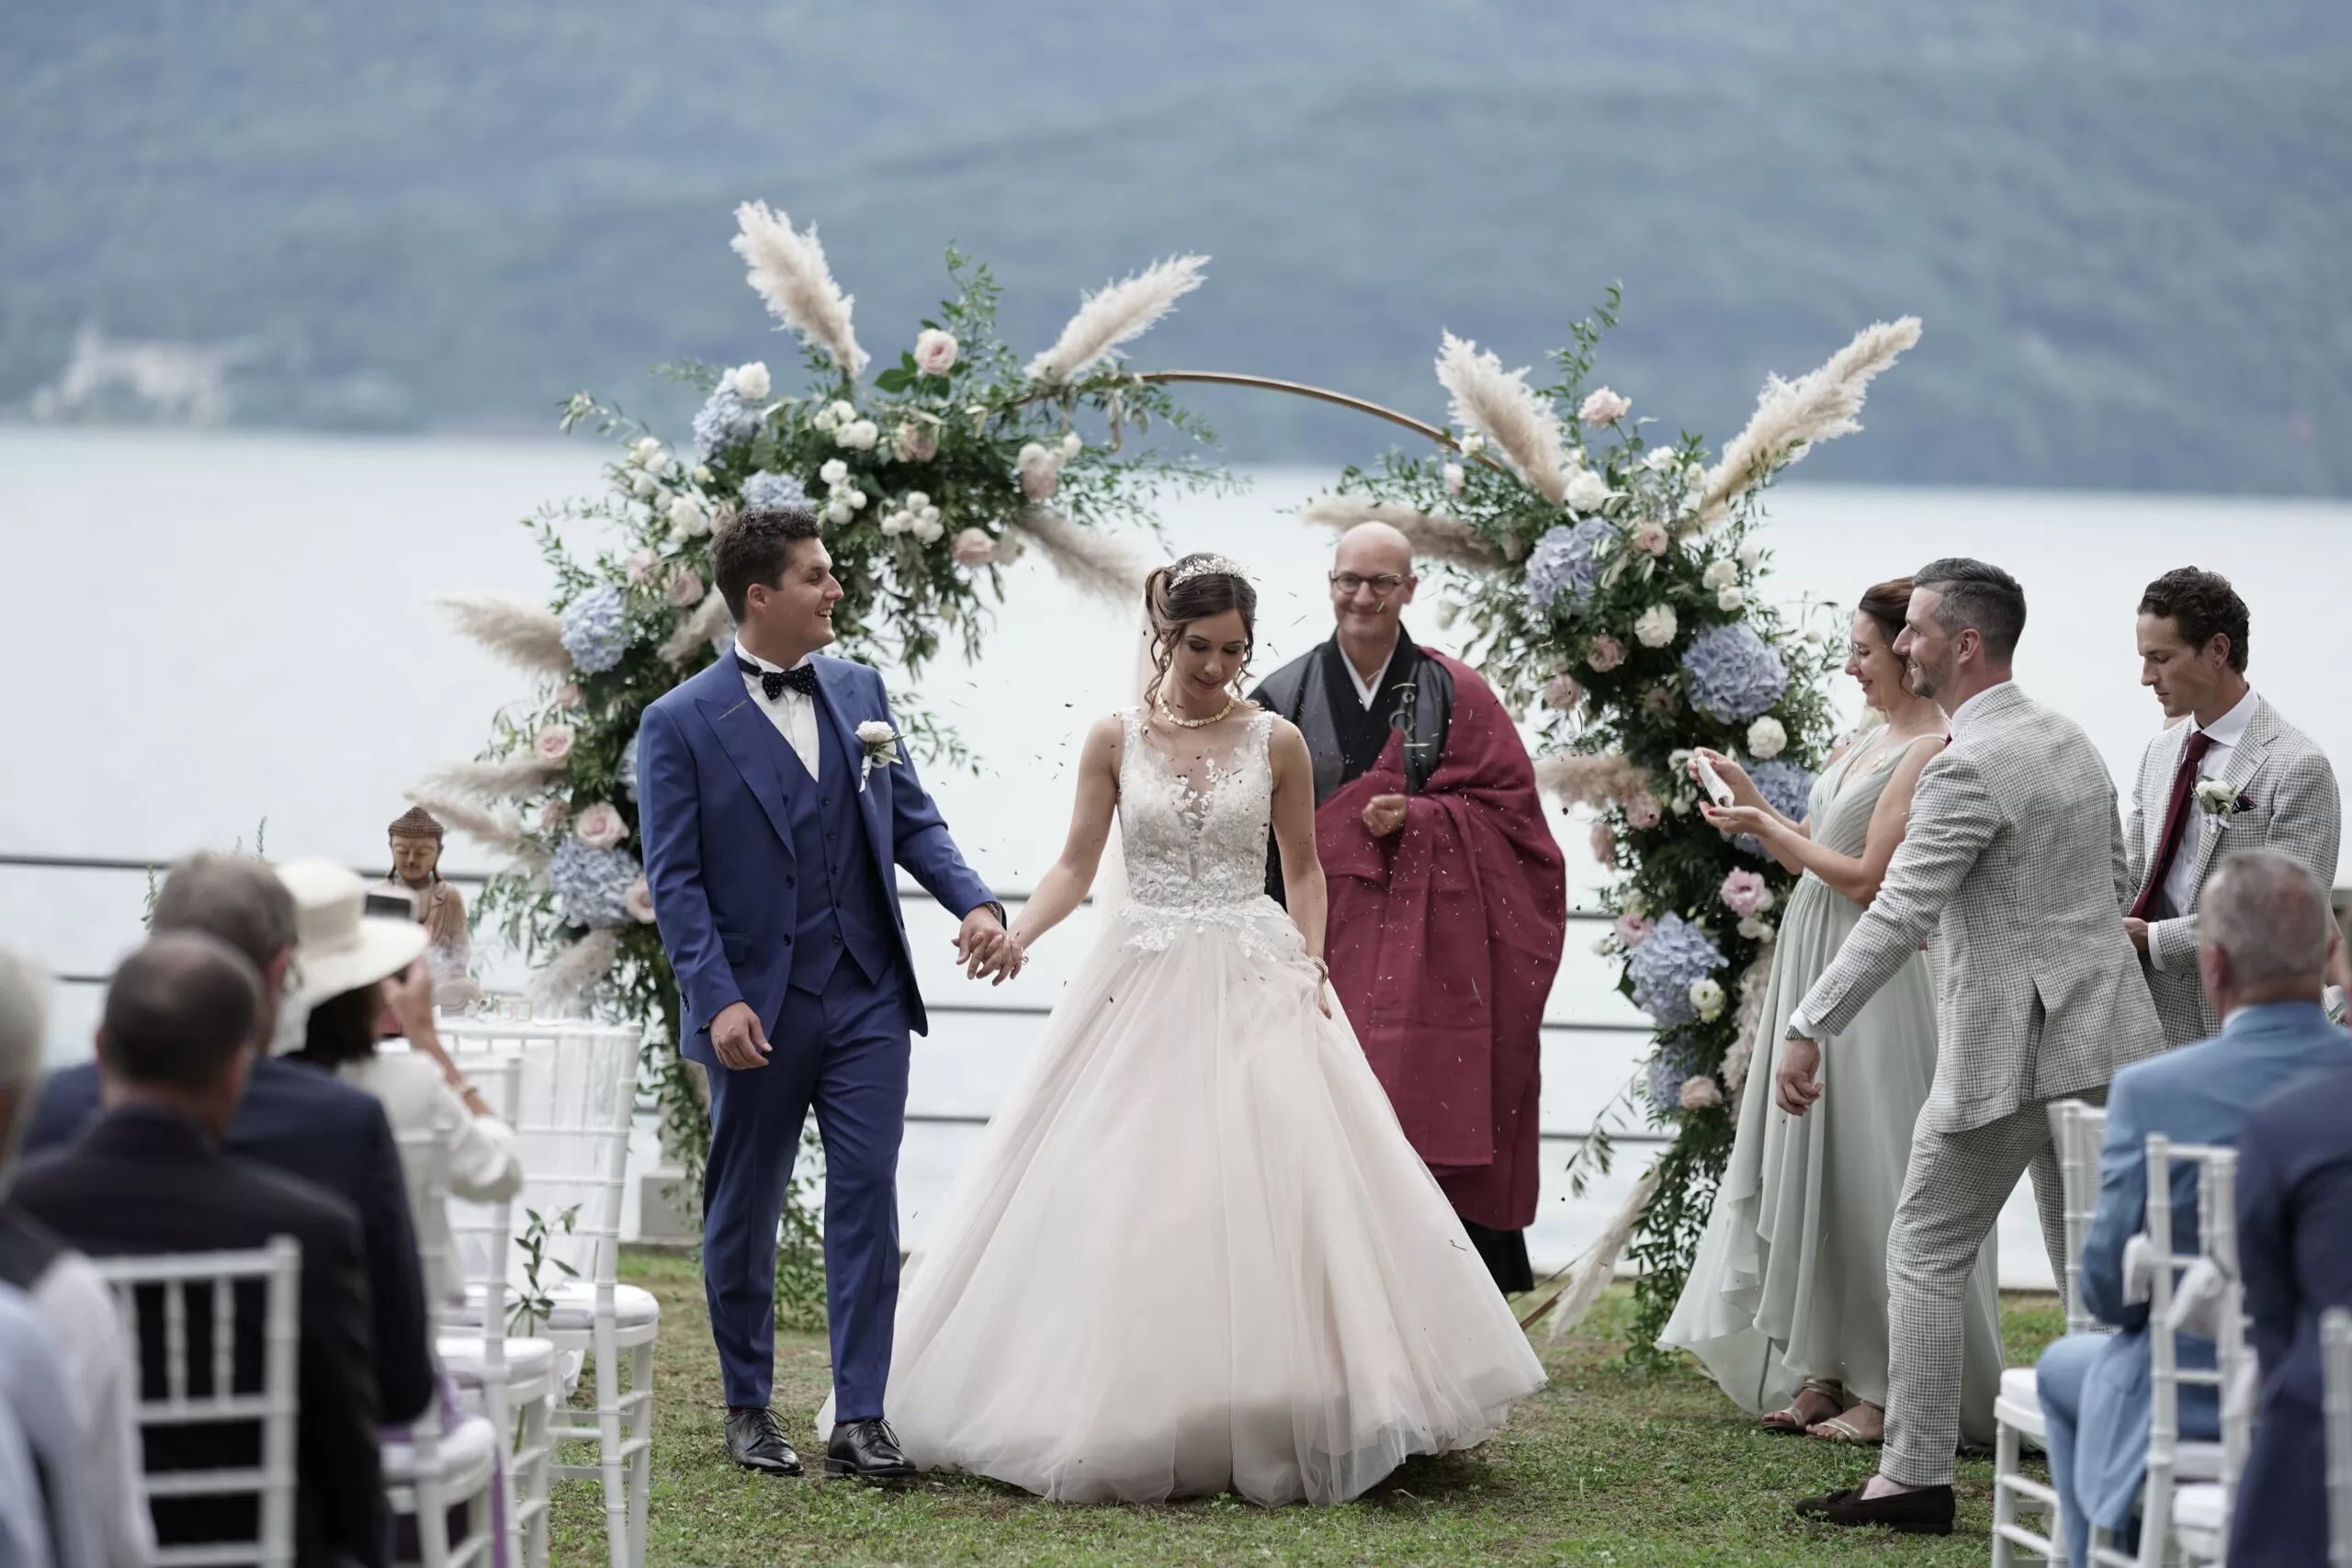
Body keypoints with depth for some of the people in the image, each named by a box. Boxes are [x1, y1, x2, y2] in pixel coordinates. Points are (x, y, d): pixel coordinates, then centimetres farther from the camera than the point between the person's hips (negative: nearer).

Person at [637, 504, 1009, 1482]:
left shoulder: (858, 691, 8)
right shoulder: (681, 724, -6)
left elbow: (913, 820, 12)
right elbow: (675, 880, -8)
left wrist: (974, 900, -6)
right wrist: (717, 1000, -18)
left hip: (867, 997, 3)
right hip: (758, 1010, -3)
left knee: (866, 1200, -3)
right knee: (743, 1214, 9)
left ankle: (861, 1418, -1)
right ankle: (749, 1409, 23)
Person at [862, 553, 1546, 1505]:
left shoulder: (1276, 742, 3)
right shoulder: (1116, 739, 3)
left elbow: (1303, 870, 11)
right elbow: (1077, 864, 3)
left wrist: (1310, 968, -3)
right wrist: (1016, 934, -14)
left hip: (1254, 988, 0)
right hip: (1141, 988, 0)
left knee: (1272, 1191, -7)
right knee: (1120, 1202, -3)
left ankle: (1275, 1420, 2)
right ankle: (1130, 1418, 5)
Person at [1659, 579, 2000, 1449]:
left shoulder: (1930, 752, -15)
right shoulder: (1868, 738, 12)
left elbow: (1869, 880, -18)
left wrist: (1766, 828, -11)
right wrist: (1751, 800, 9)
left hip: (1872, 980, -9)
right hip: (1814, 964, 9)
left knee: (1868, 1174, -5)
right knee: (1810, 1167, 11)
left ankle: (1888, 1390, 2)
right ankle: (1824, 1372, 17)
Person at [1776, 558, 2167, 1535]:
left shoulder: (1968, 769, -17)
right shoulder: (2072, 743, 12)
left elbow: (1896, 916, -22)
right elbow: (2114, 884, 22)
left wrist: (1808, 1032, -22)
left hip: (2005, 1047, -8)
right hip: (2100, 1043, 9)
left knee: (1928, 1254, 1)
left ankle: (1916, 1478, 3)